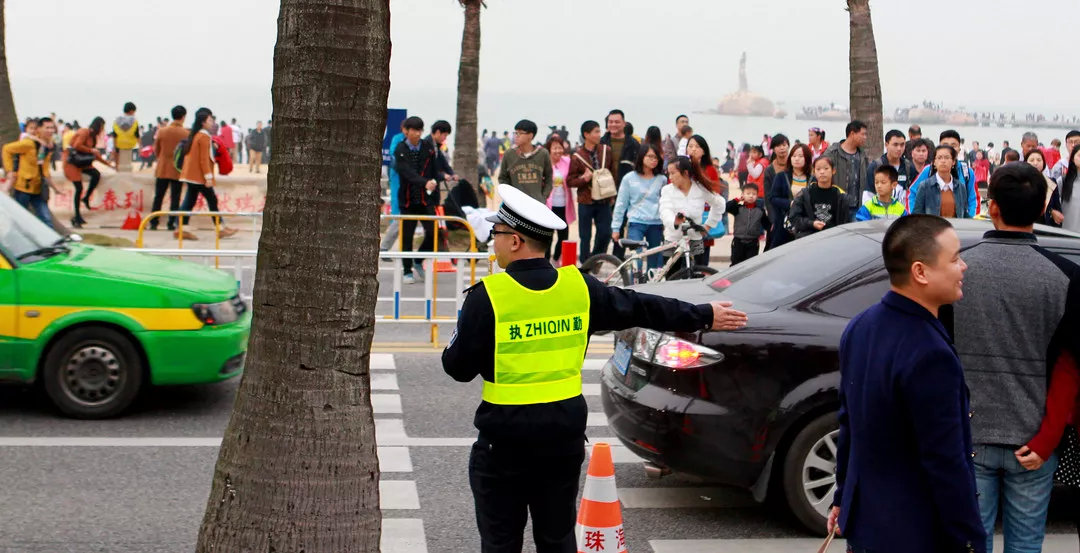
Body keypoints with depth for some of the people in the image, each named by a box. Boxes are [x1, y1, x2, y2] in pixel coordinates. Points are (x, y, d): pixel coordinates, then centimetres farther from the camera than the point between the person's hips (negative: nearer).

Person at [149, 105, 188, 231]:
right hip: (178, 170, -2)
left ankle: (153, 223, 9)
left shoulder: (162, 131, -4)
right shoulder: (186, 134, -10)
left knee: (158, 197, 9)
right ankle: (171, 223, 3)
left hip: (162, 169, 2)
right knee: (175, 198, 5)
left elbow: (156, 150, 6)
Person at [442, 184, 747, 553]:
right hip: (565, 433, 5)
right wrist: (704, 315, 22)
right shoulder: (578, 286, -1)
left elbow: (458, 367, -10)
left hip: (505, 438, -4)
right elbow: (640, 307, 10)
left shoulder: (487, 296, -15)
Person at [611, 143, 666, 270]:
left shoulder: (662, 179, 5)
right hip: (636, 223, -2)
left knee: (656, 262, 6)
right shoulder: (629, 178, 1)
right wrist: (615, 227, 4)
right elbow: (620, 204, 5)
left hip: (656, 225, 2)